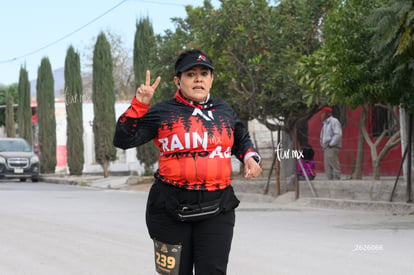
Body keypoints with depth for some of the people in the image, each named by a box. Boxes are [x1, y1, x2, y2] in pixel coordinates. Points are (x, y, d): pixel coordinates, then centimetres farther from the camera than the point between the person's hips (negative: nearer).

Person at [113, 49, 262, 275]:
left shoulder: (224, 111, 11)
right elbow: (123, 140, -5)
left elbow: (241, 139, 29)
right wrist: (139, 105, -15)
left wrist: (249, 157, 9)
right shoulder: (162, 113, 0)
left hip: (216, 208, 2)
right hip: (171, 207, -2)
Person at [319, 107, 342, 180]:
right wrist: (323, 145, 15)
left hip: (332, 148, -10)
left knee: (335, 167, -11)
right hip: (326, 149, 10)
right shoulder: (325, 124, 22)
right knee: (328, 168, 5)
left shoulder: (334, 121, -8)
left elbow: (338, 134, -19)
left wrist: (331, 145, -19)